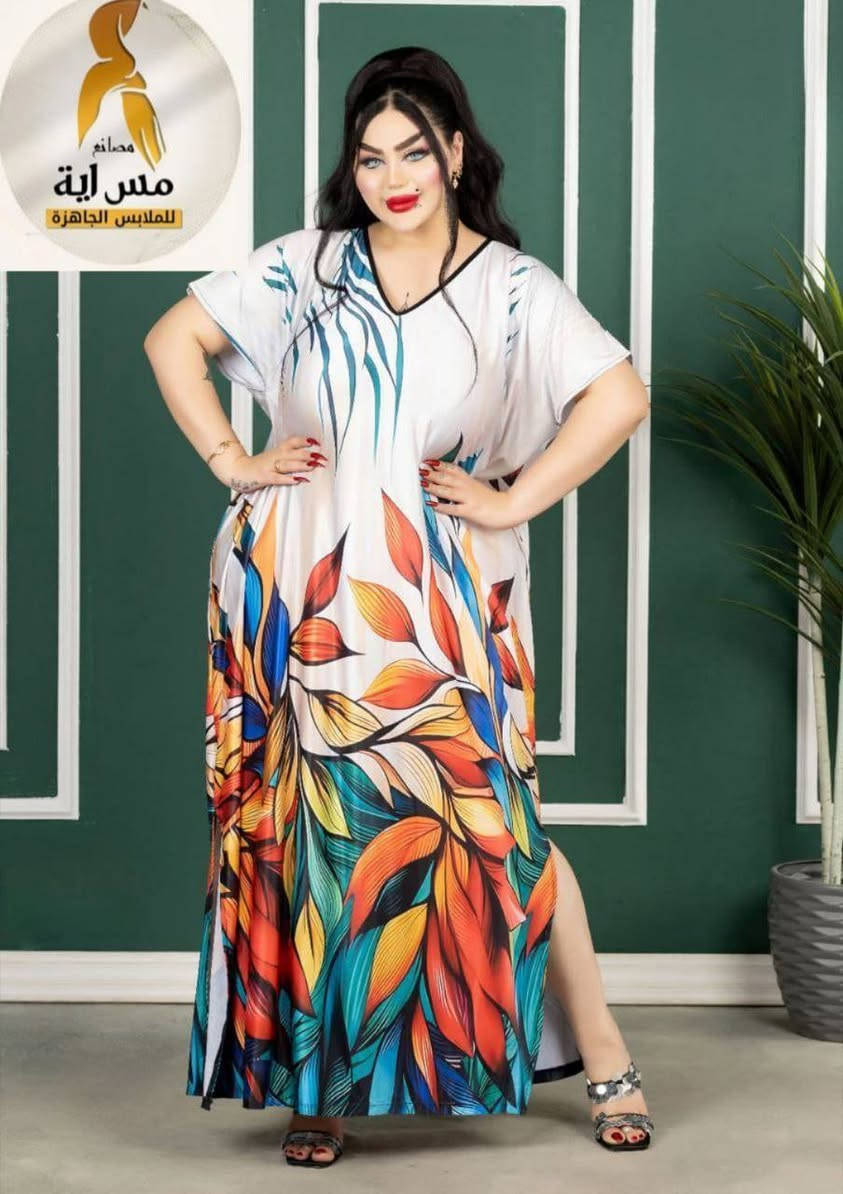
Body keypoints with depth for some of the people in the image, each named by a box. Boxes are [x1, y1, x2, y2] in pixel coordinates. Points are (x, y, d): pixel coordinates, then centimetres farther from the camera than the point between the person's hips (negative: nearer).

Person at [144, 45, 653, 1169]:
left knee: (495, 815, -2)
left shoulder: (512, 285, 2)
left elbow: (620, 395, -7)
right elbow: (173, 339, 12)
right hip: (300, 598, 2)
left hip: (442, 606, -2)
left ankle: (603, 1056, 12)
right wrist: (232, 462, 3)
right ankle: (321, 1076, 18)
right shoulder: (304, 266, 7)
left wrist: (514, 502, -9)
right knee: (310, 821, 5)